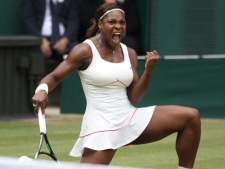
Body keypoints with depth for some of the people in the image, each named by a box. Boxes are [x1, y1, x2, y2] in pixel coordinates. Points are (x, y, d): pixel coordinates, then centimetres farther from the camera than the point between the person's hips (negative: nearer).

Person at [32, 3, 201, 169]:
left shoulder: (129, 53, 8)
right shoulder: (85, 51, -8)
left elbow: (134, 98, 4)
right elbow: (54, 77, -6)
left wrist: (149, 69, -10)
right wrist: (42, 90, -28)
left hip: (130, 119, 6)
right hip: (101, 126, -6)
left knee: (191, 117, -3)